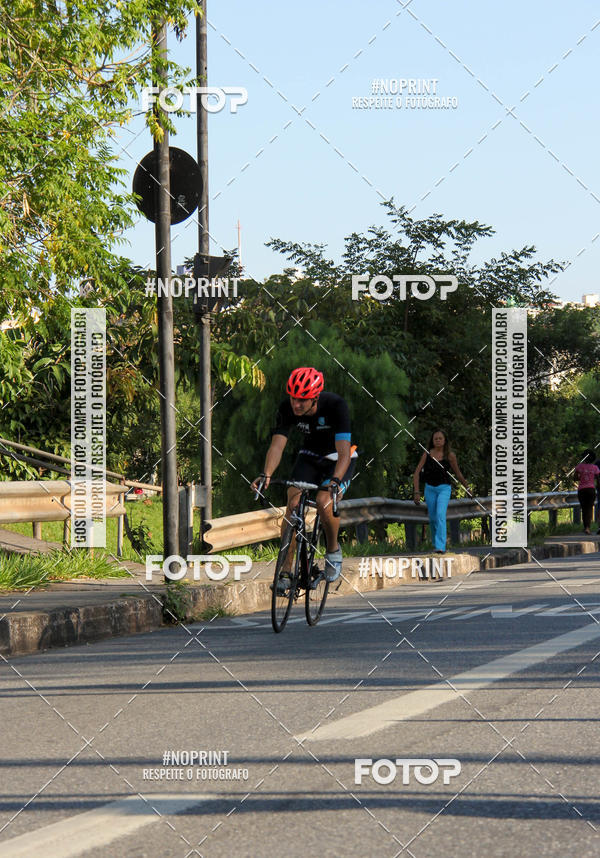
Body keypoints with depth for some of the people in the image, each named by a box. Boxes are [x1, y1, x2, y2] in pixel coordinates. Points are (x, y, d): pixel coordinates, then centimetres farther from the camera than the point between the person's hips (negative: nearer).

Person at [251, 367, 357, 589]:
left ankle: (333, 551, -1)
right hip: (310, 456, 4)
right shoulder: (287, 408, -22)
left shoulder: (336, 406, -32)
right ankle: (286, 569, -13)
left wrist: (335, 481, -56)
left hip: (339, 460, -4)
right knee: (293, 503, -18)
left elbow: (344, 451, -39)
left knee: (324, 502, -28)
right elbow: (277, 445, -27)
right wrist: (266, 475, -45)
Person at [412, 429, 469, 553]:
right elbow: (417, 473, -4)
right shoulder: (427, 454, -3)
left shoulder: (450, 455, -6)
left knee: (440, 515, -20)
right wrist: (416, 492, -11)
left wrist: (467, 487, 16)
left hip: (444, 488, -3)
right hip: (429, 488, 3)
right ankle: (435, 542, 36)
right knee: (432, 518, 12)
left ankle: (440, 547, -25)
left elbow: (458, 474, 7)